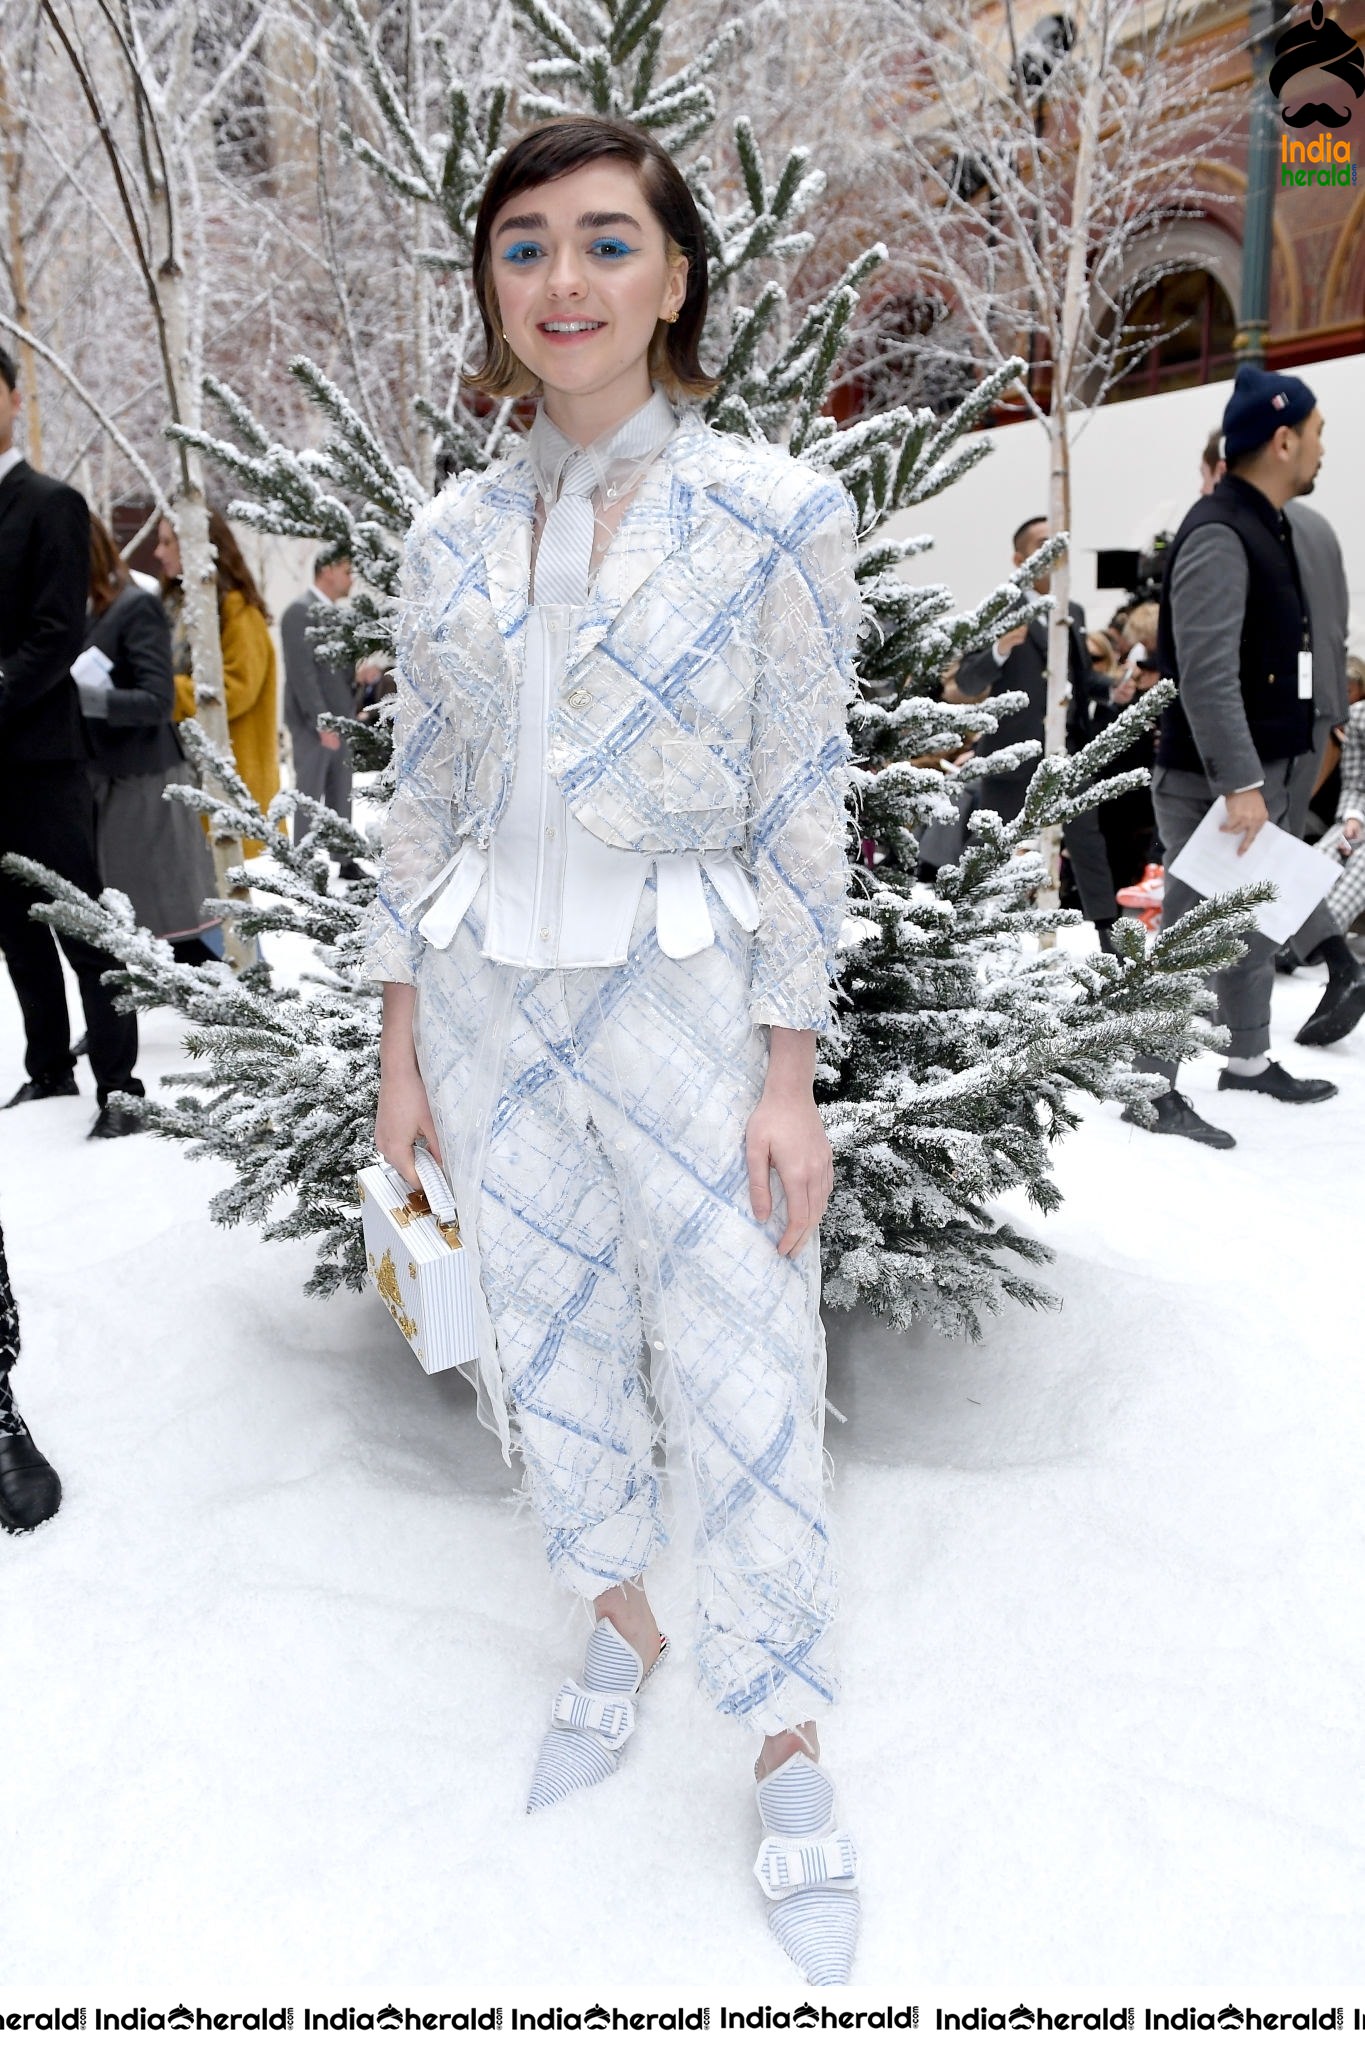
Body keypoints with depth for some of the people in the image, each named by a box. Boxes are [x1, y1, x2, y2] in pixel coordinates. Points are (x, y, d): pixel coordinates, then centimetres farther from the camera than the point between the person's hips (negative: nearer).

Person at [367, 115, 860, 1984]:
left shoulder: (774, 514, -6)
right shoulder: (453, 535, 5)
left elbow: (802, 814, -7)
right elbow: (423, 806, 8)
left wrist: (790, 1077, -10)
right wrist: (401, 1047, 7)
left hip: (682, 1003, -4)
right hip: (488, 1000, 4)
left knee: (743, 1387, 1)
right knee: (548, 1341, 15)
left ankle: (789, 1750, 24)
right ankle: (621, 1628, 41)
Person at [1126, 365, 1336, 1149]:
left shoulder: (1266, 526, 15)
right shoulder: (1219, 535, -18)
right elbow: (1207, 674, -25)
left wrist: (1266, 775, 21)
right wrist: (1239, 783, -27)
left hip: (1262, 769, 10)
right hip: (1213, 780, -10)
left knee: (1255, 923, 18)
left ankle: (1250, 1060, 31)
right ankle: (1150, 1088, 2)